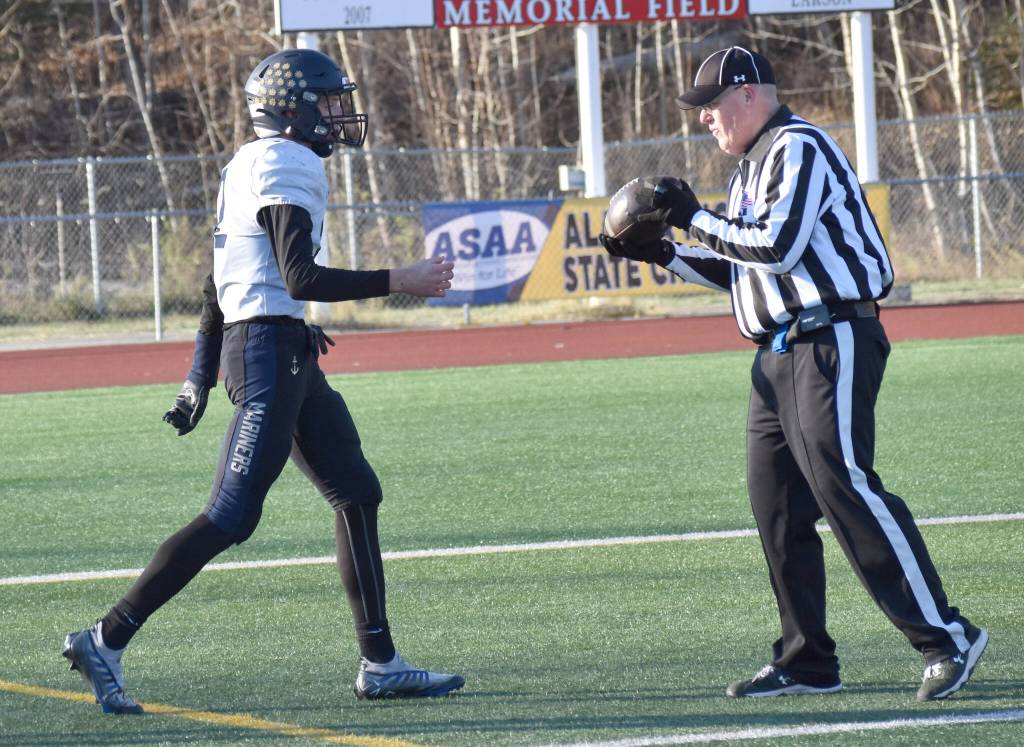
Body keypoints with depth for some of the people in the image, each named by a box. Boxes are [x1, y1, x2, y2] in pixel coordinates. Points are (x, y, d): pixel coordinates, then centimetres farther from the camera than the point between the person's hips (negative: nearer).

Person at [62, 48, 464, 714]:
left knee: (358, 493, 12)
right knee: (231, 518, -10)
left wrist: (201, 379, 24)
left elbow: (217, 286, 20)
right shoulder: (289, 167, -13)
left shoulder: (249, 166, 17)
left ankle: (380, 665, 14)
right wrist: (399, 281, -17)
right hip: (269, 351, -11)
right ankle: (107, 641, -8)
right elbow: (301, 277, -22)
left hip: (287, 356, 11)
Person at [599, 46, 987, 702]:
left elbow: (777, 247, -20)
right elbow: (739, 268, 24)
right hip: (780, 354, 10)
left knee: (843, 483, -18)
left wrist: (694, 218, -11)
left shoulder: (797, 147, -9)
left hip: (832, 344, -10)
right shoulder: (753, 167, 21)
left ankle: (946, 637, -18)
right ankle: (807, 661, 12)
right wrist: (664, 254, 14)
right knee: (776, 503, 7)